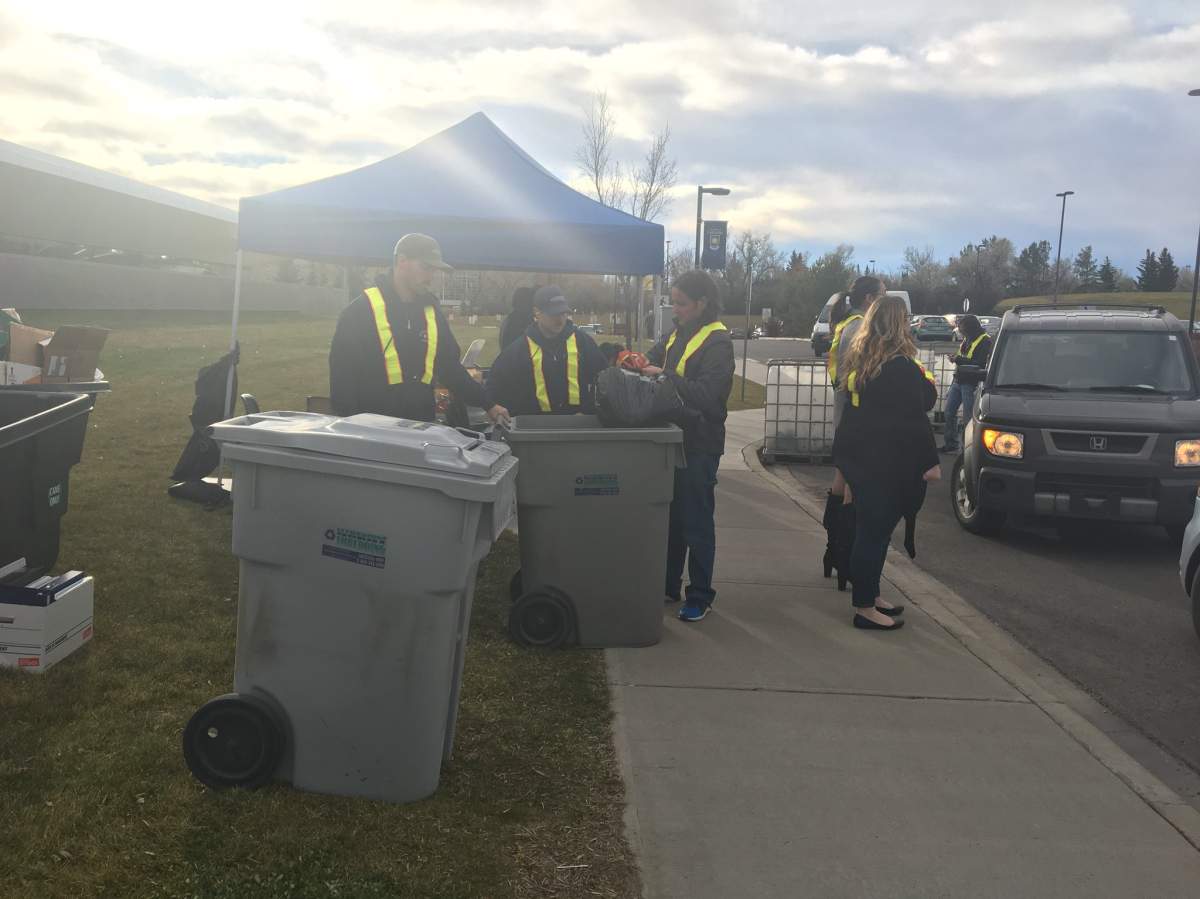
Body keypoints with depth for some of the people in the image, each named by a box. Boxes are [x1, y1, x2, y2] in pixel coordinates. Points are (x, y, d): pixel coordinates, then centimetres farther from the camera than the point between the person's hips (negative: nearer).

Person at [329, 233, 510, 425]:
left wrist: (487, 405, 15)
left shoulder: (431, 311, 11)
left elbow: (450, 366, 18)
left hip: (422, 425, 5)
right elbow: (342, 375, -8)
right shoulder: (361, 310, -7)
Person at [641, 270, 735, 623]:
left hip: (699, 445, -7)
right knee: (671, 516, 16)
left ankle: (700, 596, 13)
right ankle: (668, 585, 29)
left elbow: (707, 394, -26)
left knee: (696, 522, 1)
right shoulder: (677, 334, 10)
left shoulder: (717, 342, -14)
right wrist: (640, 365, -9)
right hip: (673, 438, 8)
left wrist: (664, 376, -28)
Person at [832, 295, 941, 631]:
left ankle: (870, 596, 27)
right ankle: (865, 608, 6)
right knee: (876, 531, -1)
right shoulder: (901, 367, -17)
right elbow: (914, 420, -17)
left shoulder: (860, 362, 8)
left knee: (870, 529, 17)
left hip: (859, 460, 8)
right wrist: (930, 461, -11)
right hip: (886, 464, -8)